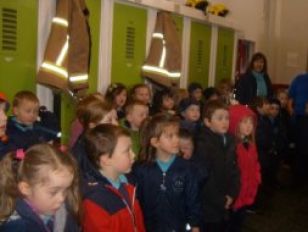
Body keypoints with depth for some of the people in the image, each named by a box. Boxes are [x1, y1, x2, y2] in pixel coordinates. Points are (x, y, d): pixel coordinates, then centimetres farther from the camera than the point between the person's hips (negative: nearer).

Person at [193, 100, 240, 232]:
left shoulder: (229, 141, 6)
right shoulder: (202, 144, -16)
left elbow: (234, 170, 9)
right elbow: (202, 177, -21)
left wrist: (232, 194, -5)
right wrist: (220, 201, -14)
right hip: (207, 208, -7)